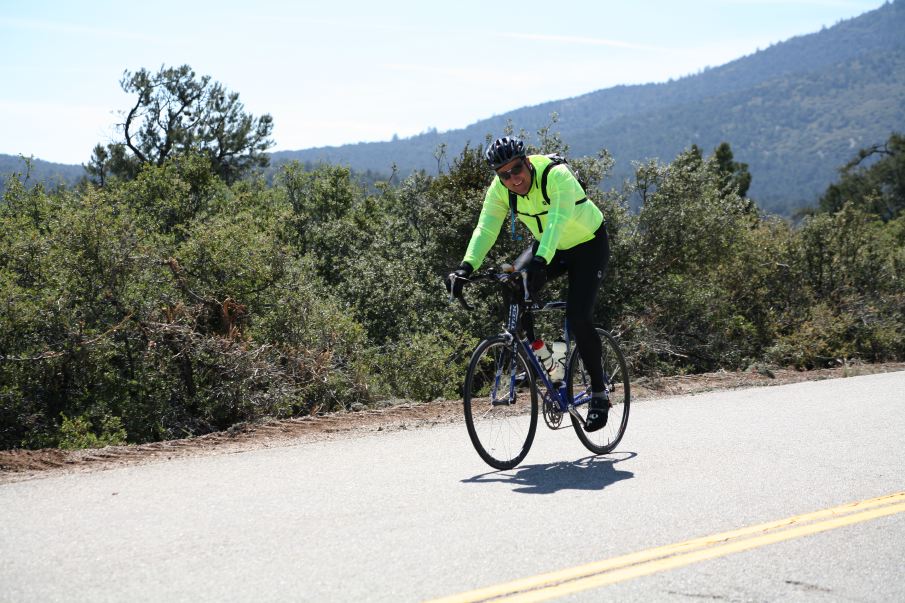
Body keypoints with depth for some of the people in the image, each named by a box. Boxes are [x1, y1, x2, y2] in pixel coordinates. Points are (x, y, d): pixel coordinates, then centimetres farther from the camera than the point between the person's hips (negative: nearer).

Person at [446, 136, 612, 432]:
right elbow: (485, 229, -25)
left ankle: (599, 393, -2)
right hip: (547, 246, 5)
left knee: (578, 318, -20)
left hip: (589, 245, -5)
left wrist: (540, 261, -62)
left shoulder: (557, 177, -33)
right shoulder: (500, 189, -16)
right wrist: (466, 266, -41)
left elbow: (557, 222, -46)